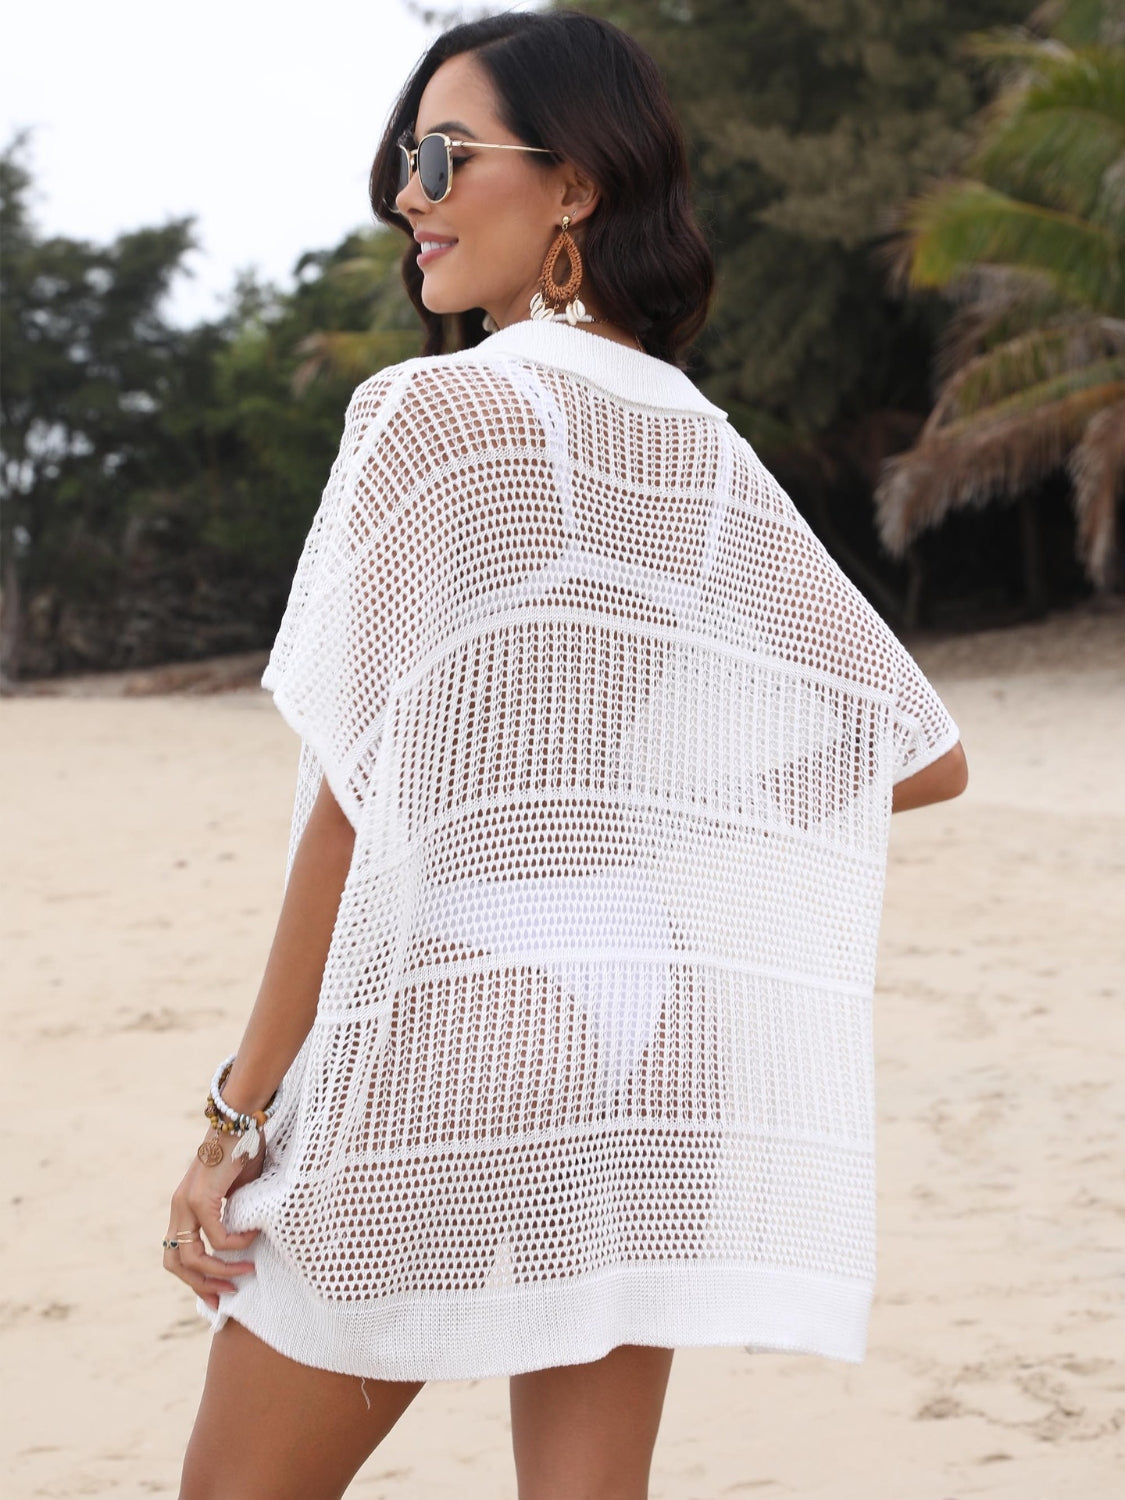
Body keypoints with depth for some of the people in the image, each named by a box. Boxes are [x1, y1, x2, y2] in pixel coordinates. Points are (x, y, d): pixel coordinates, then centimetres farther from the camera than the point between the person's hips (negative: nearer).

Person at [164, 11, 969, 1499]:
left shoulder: (431, 411, -8)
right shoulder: (715, 454, 10)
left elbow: (354, 806, -11)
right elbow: (924, 757, 12)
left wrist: (238, 1111, -6)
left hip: (444, 1016, -6)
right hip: (658, 1029, 6)